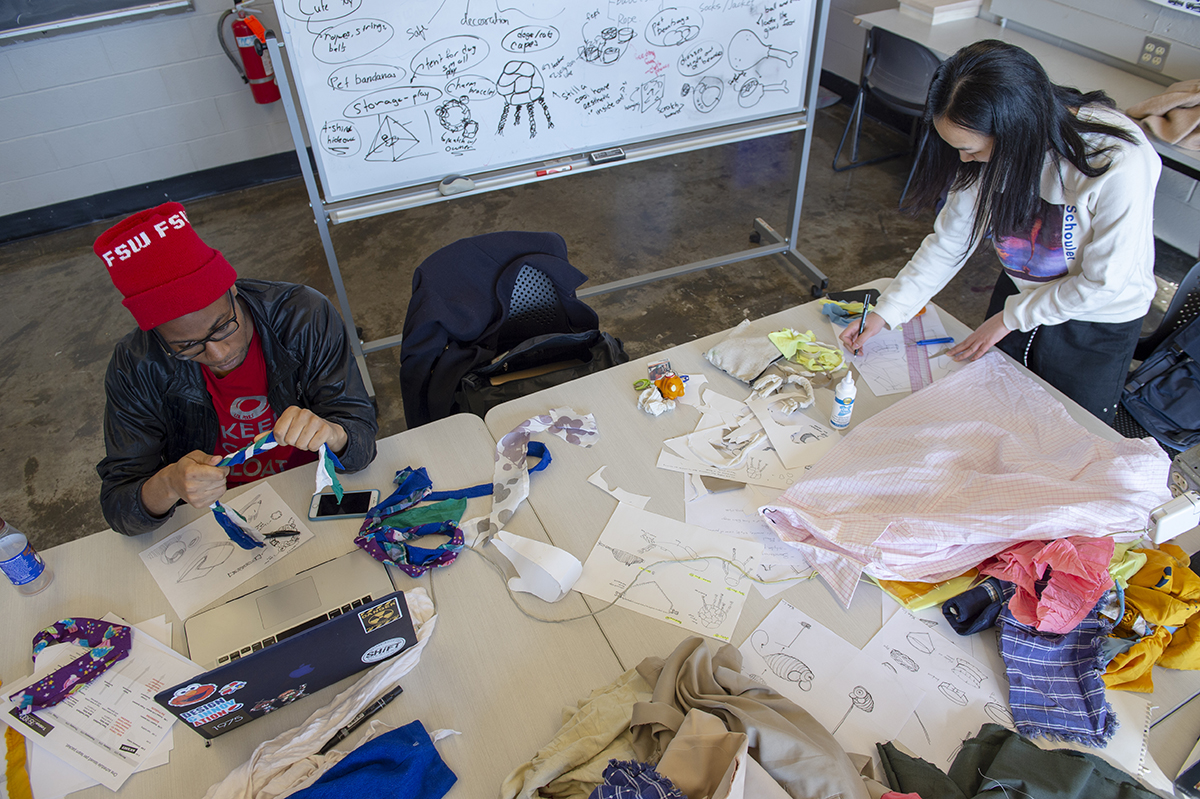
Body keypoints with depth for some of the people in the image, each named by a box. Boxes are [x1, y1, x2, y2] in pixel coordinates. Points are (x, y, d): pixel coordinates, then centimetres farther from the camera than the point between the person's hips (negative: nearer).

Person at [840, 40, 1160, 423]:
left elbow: (1102, 283, -23)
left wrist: (1011, 317, -15)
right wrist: (885, 312, -14)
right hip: (1021, 291, 4)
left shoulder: (1121, 165, -35)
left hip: (1098, 323, -4)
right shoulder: (991, 148, -20)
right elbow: (949, 241, -9)